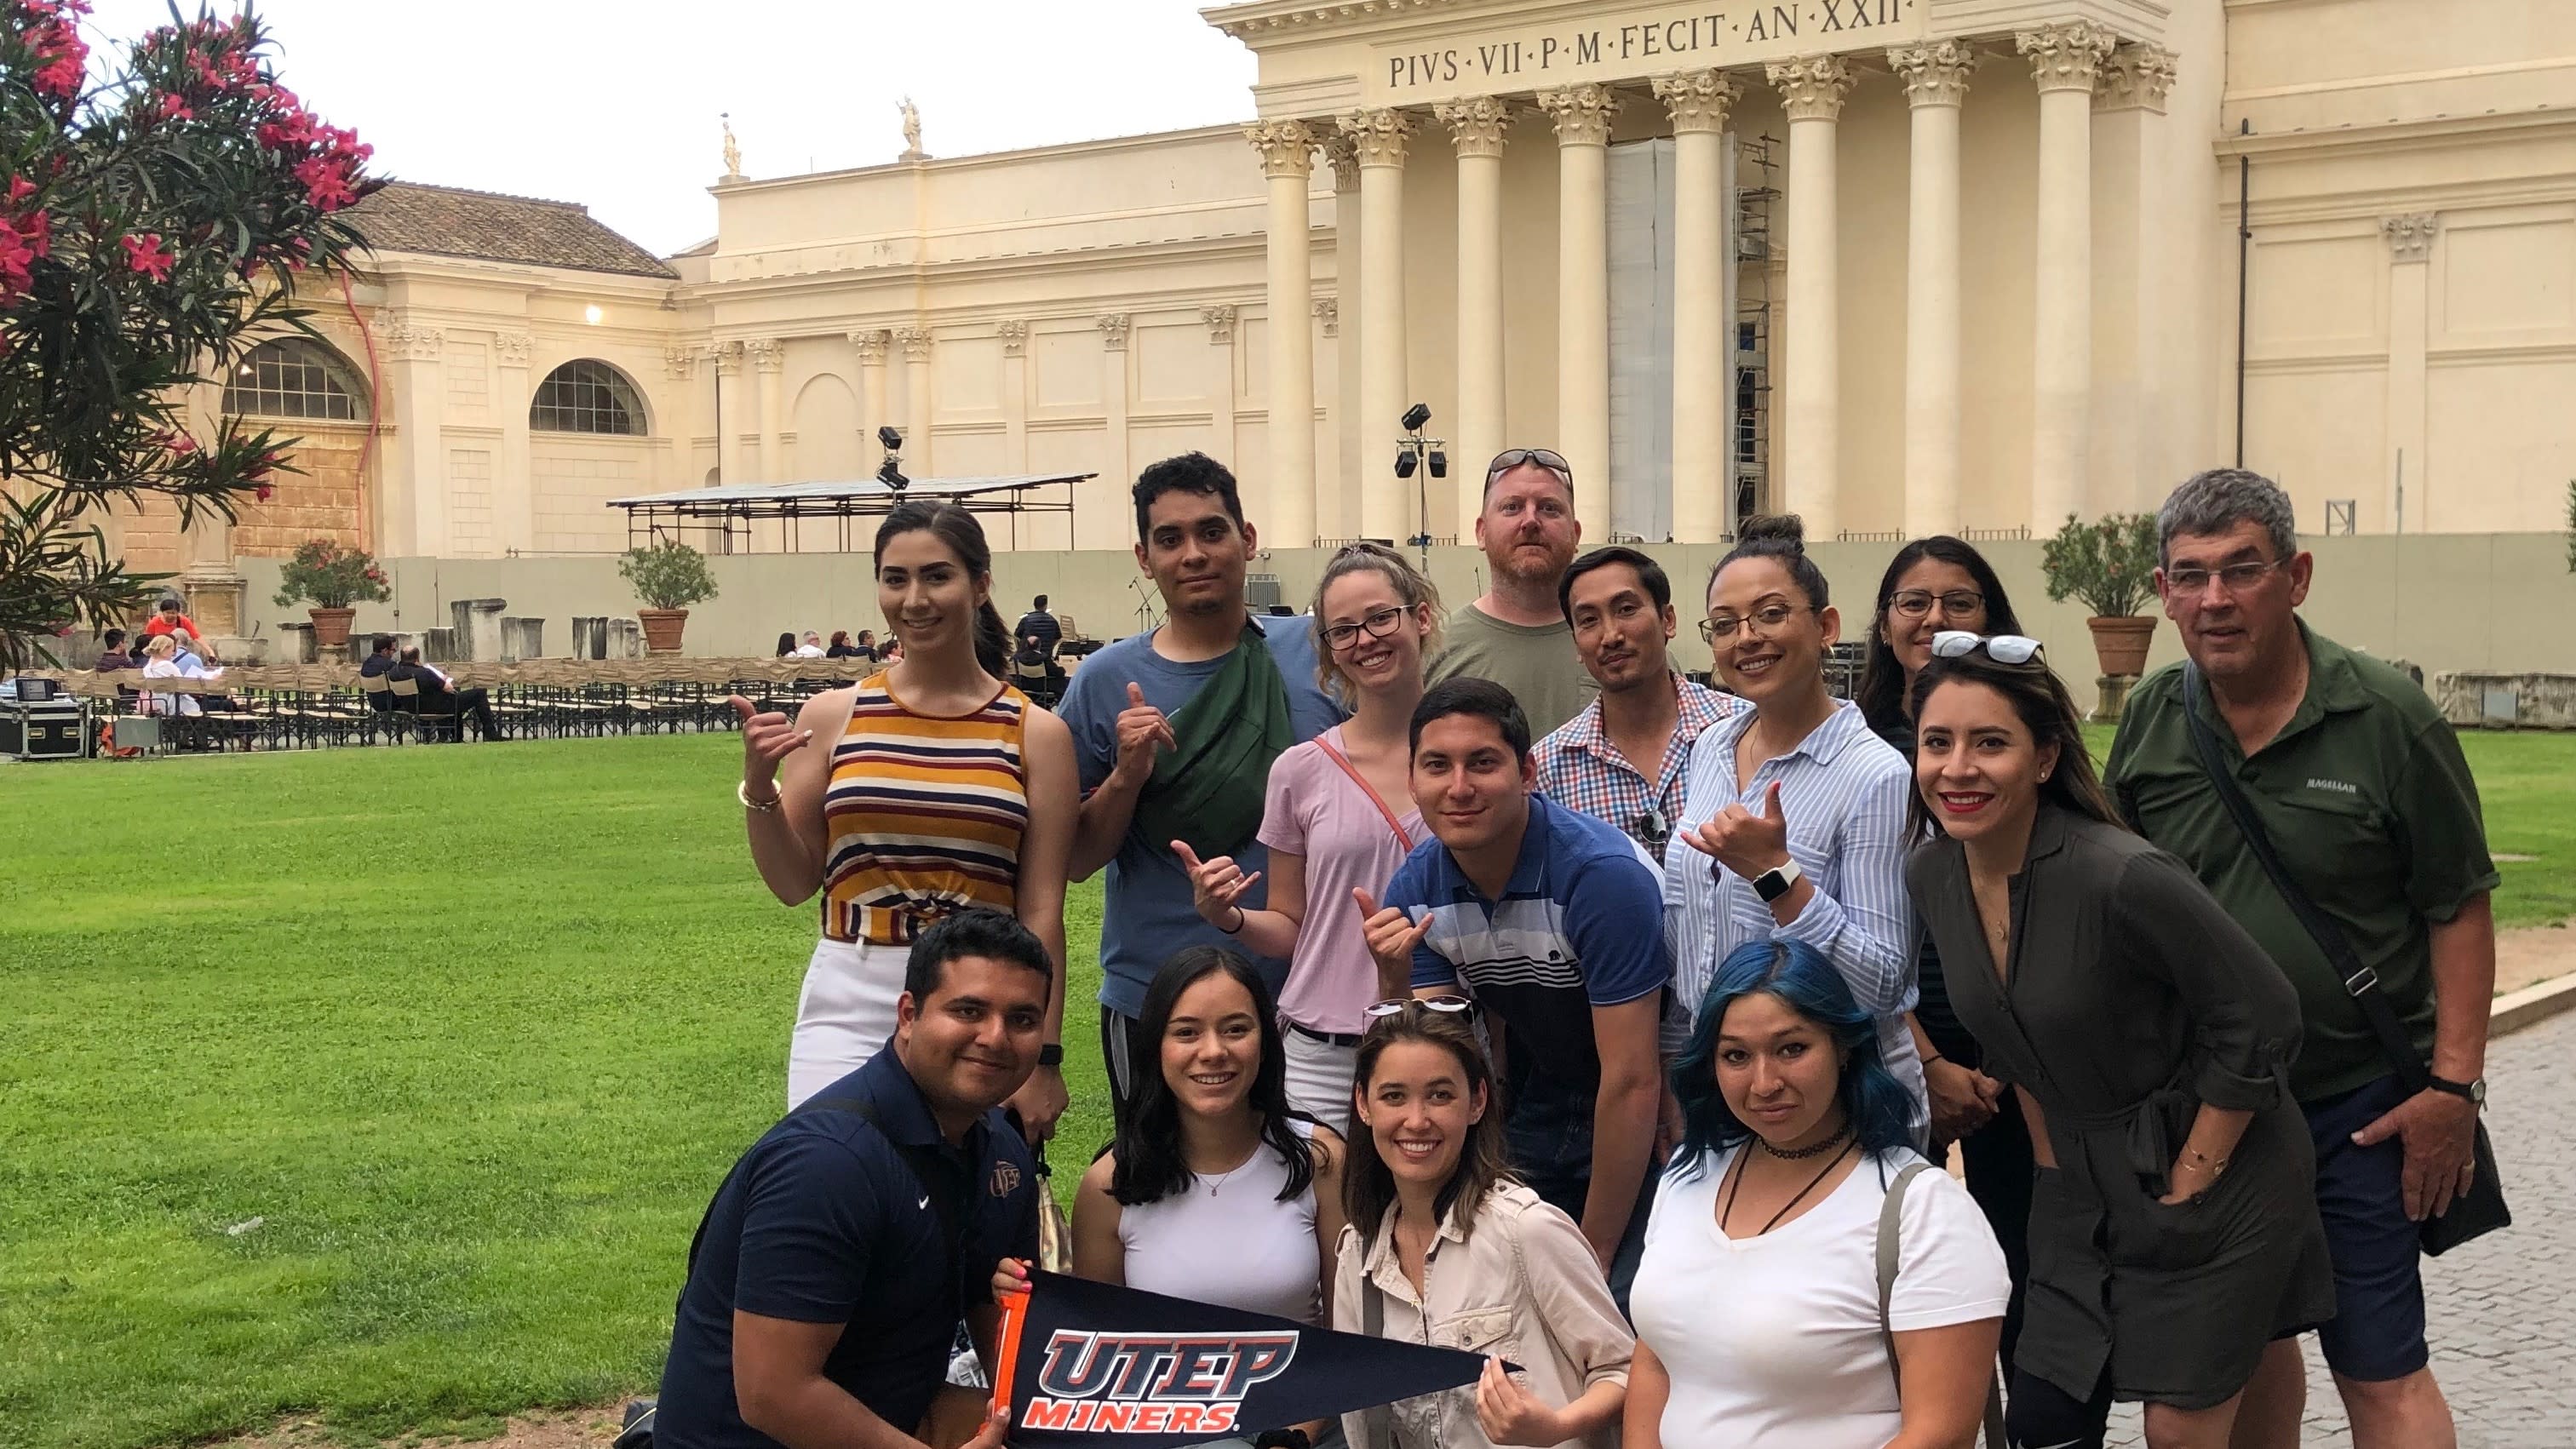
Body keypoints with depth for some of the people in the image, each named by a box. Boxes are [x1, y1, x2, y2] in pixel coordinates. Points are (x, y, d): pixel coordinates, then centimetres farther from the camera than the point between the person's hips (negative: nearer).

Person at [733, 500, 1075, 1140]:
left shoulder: (1034, 734, 1)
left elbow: (1041, 911, 0)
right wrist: (759, 785, -9)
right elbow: (793, 884, 7)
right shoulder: (832, 716, 4)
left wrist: (1043, 1058, -3)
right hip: (849, 1008, 1)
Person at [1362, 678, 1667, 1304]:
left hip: (1638, 1135, -5)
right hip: (1530, 1128, 5)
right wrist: (1395, 980, -27)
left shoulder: (1603, 873, -28)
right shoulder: (1416, 888, -9)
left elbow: (1632, 1082, -25)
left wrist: (1594, 1253, -19)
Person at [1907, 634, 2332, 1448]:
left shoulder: (2121, 877, -27)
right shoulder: (1930, 876, -5)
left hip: (2213, 1171, -6)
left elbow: (2261, 1021, -19)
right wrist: (2051, 1162, 8)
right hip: (2085, 1186, 6)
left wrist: (2187, 1189, -15)